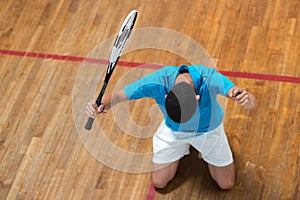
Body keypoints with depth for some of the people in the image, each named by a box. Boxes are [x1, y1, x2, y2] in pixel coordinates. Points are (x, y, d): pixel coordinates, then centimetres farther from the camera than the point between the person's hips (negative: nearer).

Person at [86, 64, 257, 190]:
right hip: (172, 131, 1)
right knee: (159, 182, 10)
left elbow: (253, 103, -50)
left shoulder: (210, 79, -45)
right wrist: (101, 105, -52)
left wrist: (247, 99, -76)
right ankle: (182, 148, 37)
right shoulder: (156, 82, -41)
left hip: (208, 130, -1)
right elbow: (117, 96, -29)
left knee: (226, 184, 10)